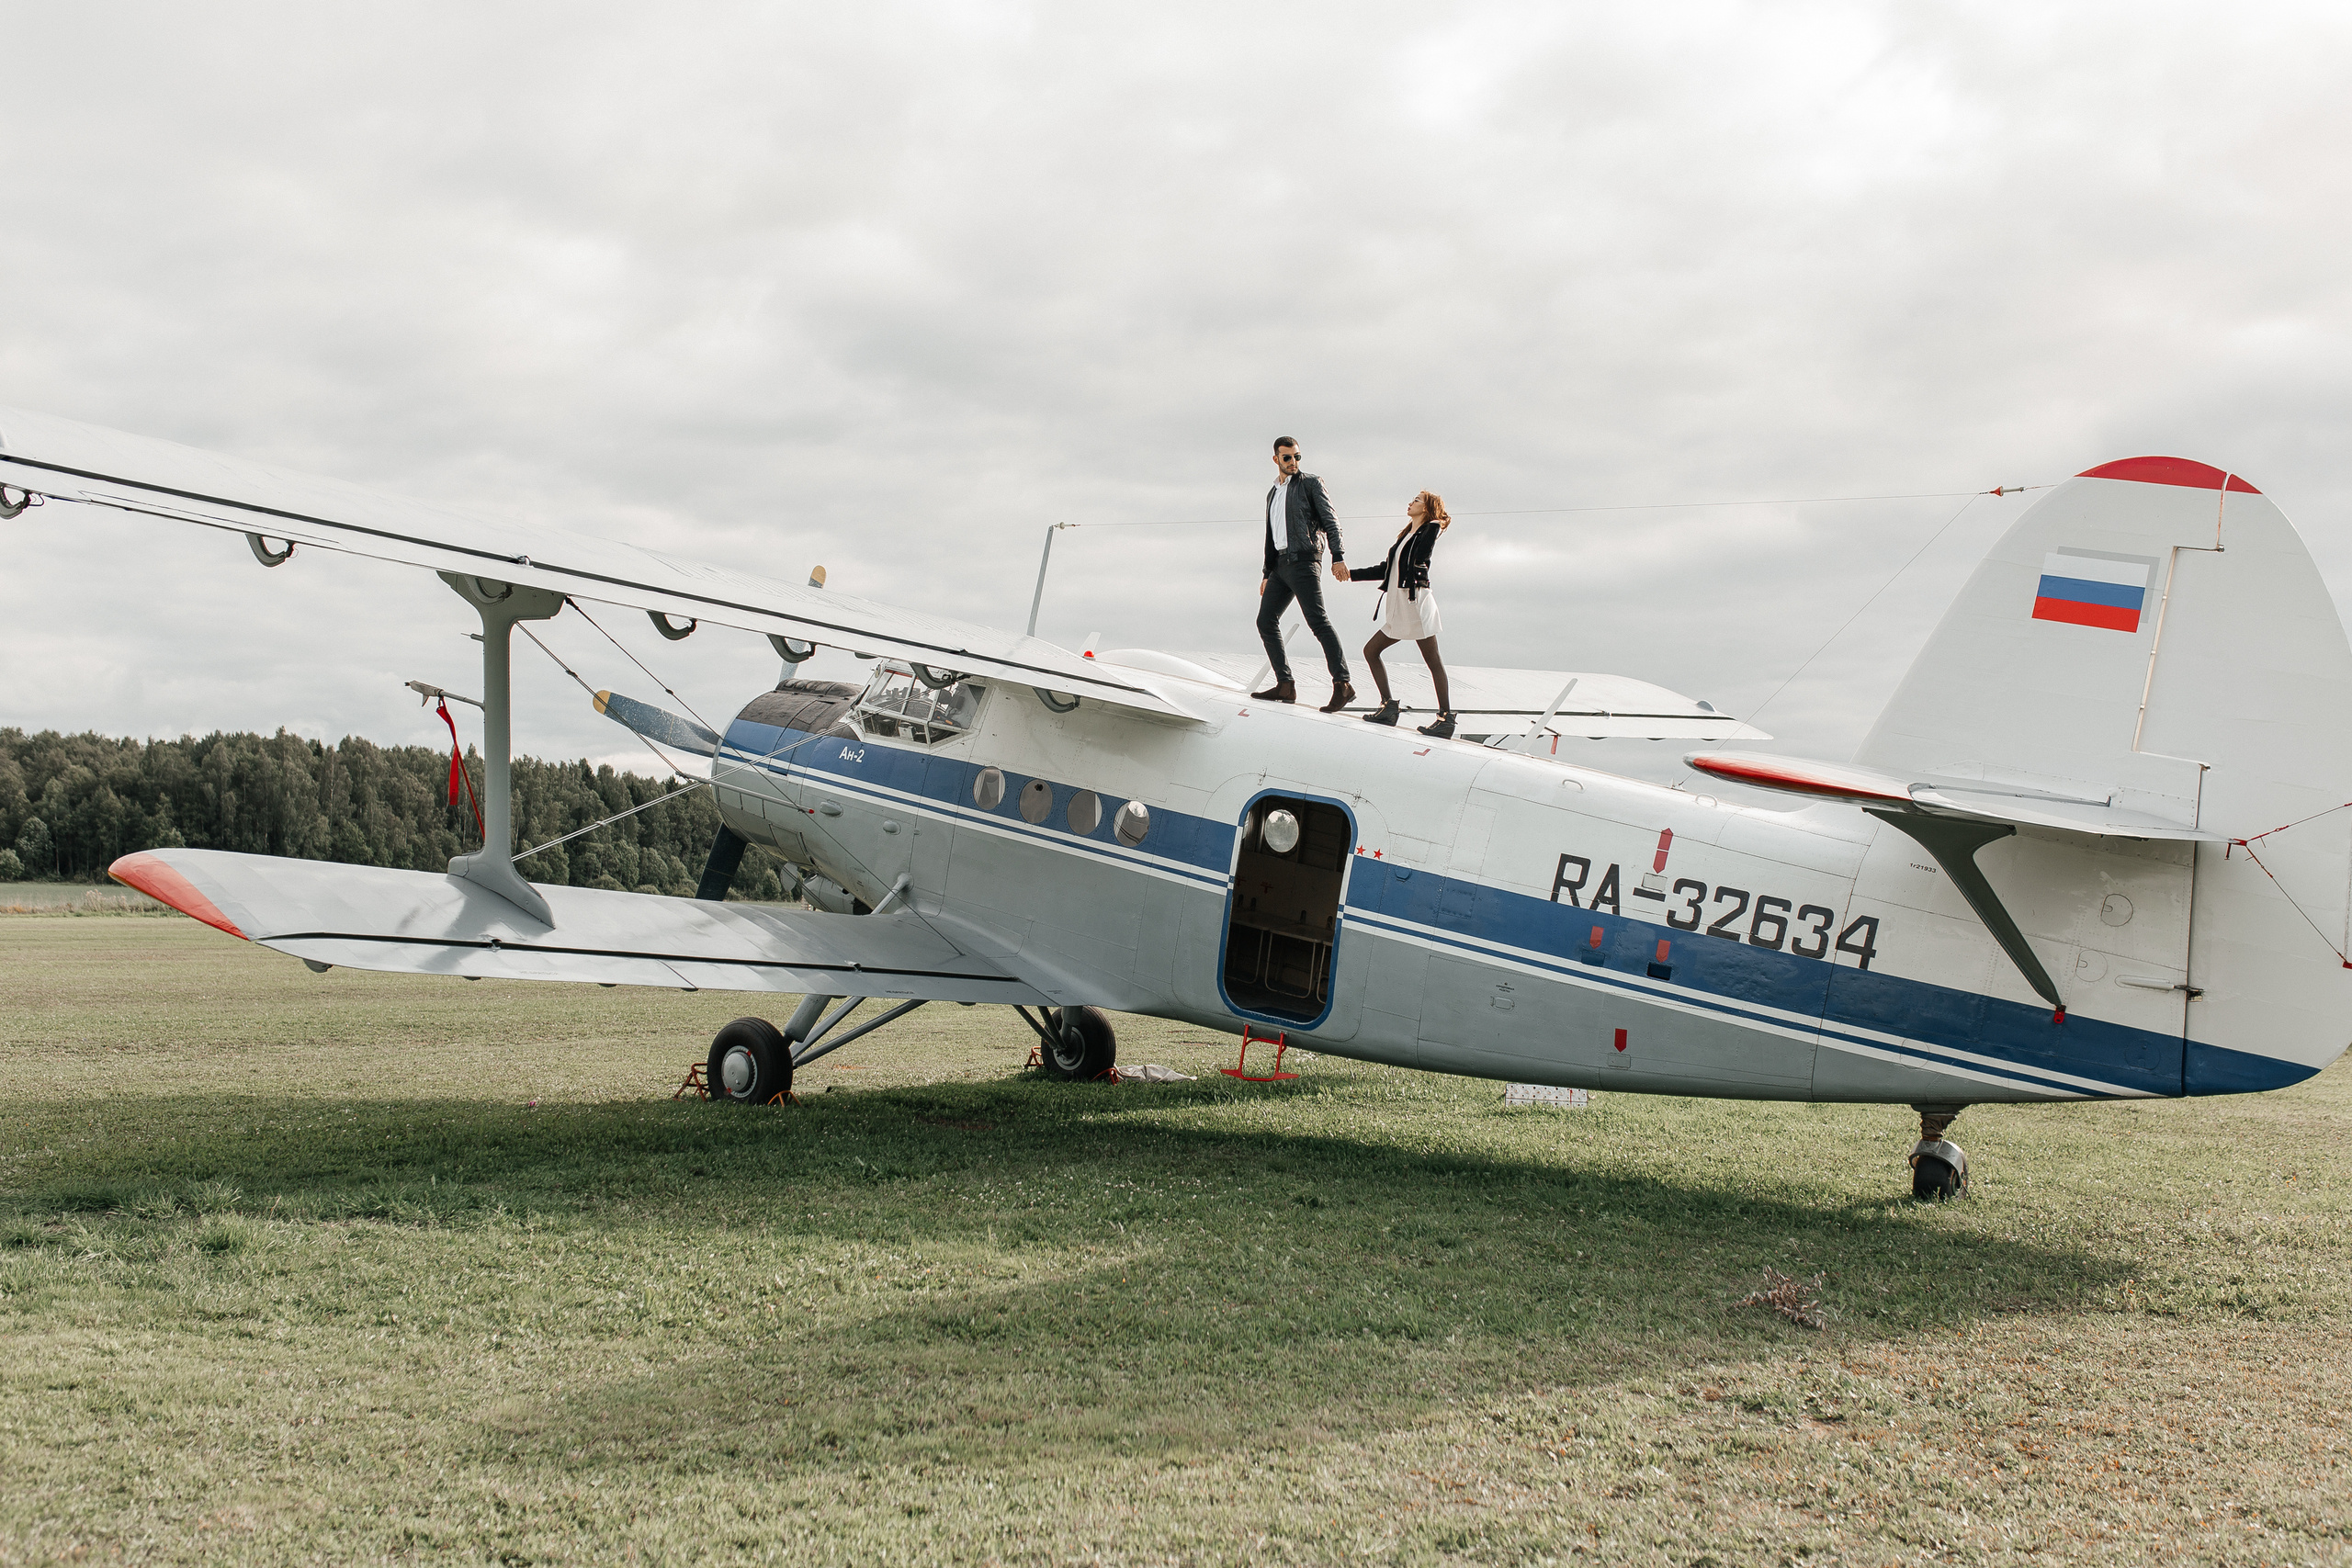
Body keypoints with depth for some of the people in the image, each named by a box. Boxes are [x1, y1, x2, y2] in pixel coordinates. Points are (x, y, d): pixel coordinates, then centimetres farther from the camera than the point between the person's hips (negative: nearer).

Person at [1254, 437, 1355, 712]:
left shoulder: (1310, 483, 2)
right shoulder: (1272, 495, 23)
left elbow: (1330, 522, -6)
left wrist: (1338, 557, -18)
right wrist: (1267, 573, 23)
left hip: (1304, 559, -8)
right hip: (1281, 564, 8)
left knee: (1317, 620, -18)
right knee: (1265, 621, 3)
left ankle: (1342, 685, -22)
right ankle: (1285, 685, 5)